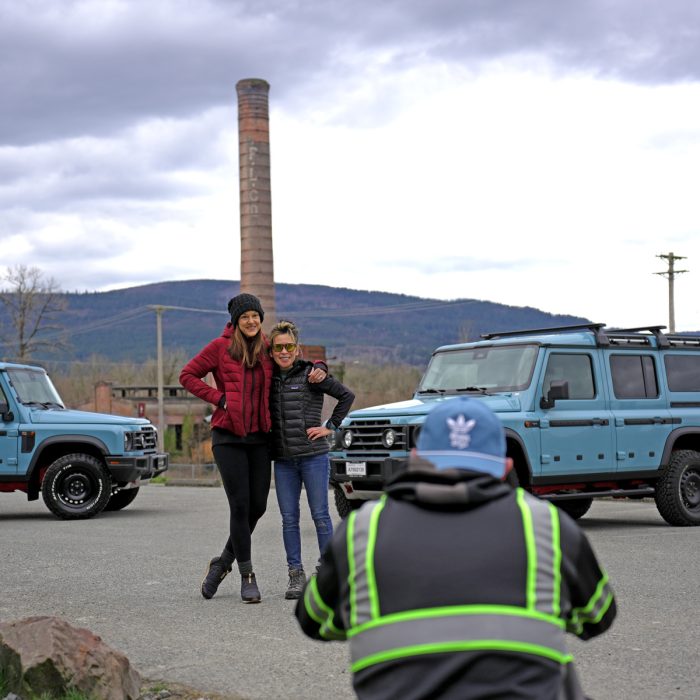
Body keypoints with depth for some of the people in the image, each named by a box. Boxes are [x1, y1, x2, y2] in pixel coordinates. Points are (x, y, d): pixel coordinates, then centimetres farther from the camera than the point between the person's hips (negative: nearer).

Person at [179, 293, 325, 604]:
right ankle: (247, 577, 3)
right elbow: (187, 375, 3)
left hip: (259, 438, 4)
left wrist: (318, 369, 2)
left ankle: (223, 562, 25)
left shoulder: (267, 349, 8)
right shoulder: (220, 347, -2)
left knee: (257, 506, 5)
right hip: (228, 437, -4)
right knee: (240, 505, -6)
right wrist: (218, 397, -7)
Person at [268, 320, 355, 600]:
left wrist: (331, 426, -3)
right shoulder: (269, 378, 10)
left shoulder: (311, 374, -4)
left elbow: (346, 395, 0)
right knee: (289, 518, 4)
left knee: (320, 515, 0)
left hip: (313, 456, -4)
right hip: (283, 460, 4)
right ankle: (296, 575, 10)